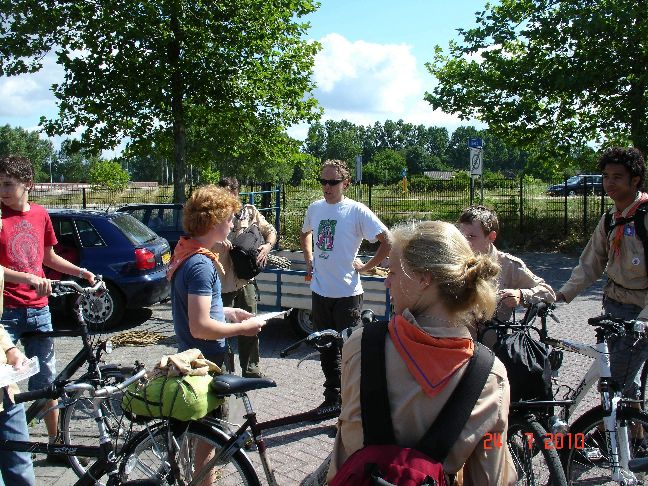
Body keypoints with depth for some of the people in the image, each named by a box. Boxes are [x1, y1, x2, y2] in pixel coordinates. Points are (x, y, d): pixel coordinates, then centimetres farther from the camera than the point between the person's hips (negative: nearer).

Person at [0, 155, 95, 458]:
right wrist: (27, 278, -27)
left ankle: (56, 442, 26)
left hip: (38, 309, 5)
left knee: (46, 380, 13)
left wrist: (80, 272, 7)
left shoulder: (40, 214, 7)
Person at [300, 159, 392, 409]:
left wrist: (366, 266, -11)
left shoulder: (357, 211, -13)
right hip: (319, 290, 6)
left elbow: (388, 241, -15)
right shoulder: (314, 208, 5)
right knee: (326, 347, 17)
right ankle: (332, 396, 33)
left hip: (347, 293, -6)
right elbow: (305, 234, 26)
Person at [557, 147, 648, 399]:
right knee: (623, 378, 15)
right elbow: (591, 263, 12)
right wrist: (562, 294, 2)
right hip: (614, 304, 7)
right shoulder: (610, 218, 8)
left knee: (619, 382, -9)